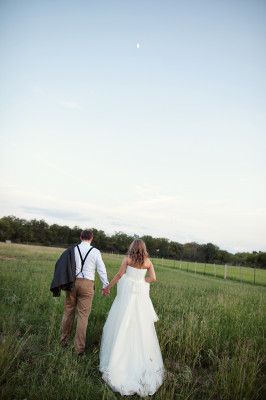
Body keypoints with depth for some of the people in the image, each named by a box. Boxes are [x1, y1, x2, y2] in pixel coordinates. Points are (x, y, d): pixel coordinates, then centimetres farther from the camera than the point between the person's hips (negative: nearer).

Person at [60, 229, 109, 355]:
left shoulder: (73, 249, 1)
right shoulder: (95, 252, -2)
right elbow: (101, 270, 0)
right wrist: (105, 286, 8)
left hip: (72, 282, 2)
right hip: (87, 284, -2)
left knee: (68, 311, 17)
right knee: (83, 315, 6)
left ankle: (64, 339, 34)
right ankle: (79, 348, 14)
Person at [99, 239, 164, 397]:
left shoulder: (128, 258, -3)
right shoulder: (148, 262, 3)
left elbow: (119, 275, -3)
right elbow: (153, 278, -3)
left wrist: (108, 286, 7)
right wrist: (141, 280, 11)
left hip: (127, 293, -1)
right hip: (141, 294, 2)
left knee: (122, 323, 8)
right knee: (141, 325, 10)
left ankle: (118, 355, 16)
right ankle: (142, 356, 17)